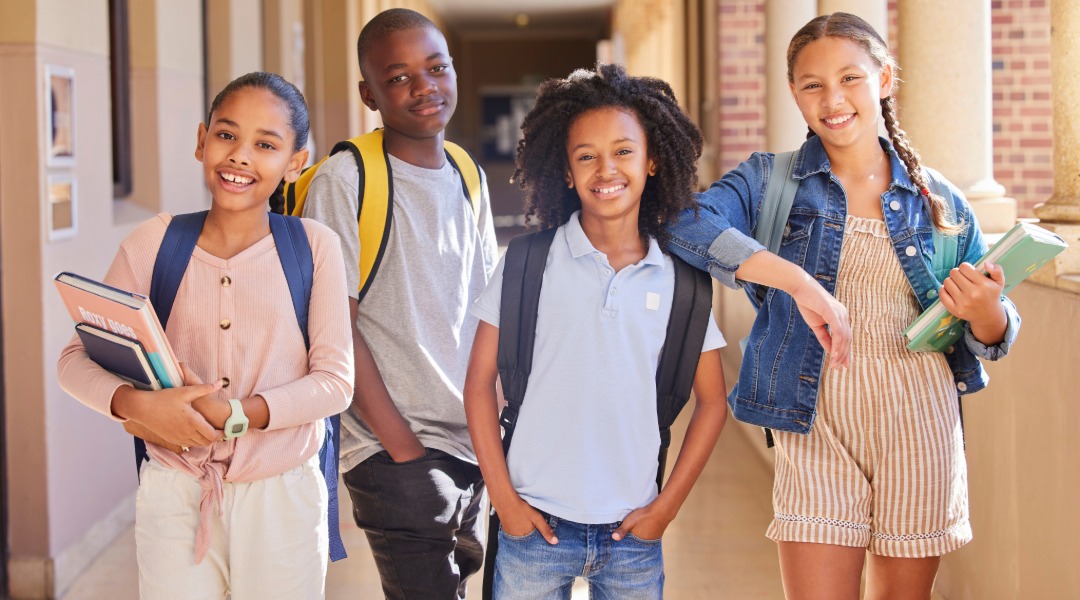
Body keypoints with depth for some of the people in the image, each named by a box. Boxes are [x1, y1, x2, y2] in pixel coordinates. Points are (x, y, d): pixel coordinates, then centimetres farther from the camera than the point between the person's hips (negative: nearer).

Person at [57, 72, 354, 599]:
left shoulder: (314, 247, -4)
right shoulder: (153, 244, 0)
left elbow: (335, 381, -6)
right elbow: (74, 360, 1)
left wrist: (234, 415, -19)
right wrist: (136, 405, -19)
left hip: (282, 497, 0)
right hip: (173, 496, 1)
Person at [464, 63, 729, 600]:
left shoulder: (679, 277, 2)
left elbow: (711, 400, 9)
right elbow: (480, 380, 1)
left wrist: (667, 506, 3)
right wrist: (502, 496, -3)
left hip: (633, 532, 1)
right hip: (536, 524, -1)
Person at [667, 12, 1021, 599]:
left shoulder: (937, 201, 6)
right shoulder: (771, 181, 2)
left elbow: (993, 336, 10)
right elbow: (687, 223, -20)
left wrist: (987, 315, -15)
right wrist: (798, 282, -30)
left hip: (919, 423, 2)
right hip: (817, 424, -1)